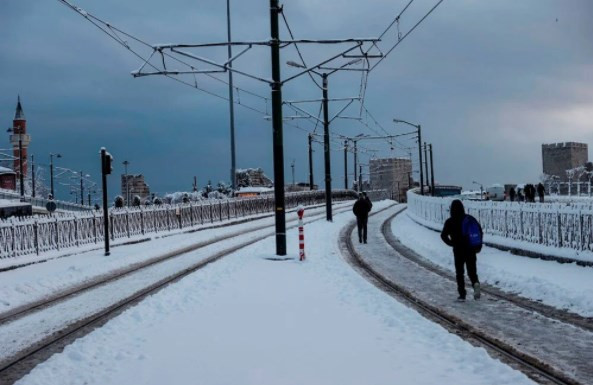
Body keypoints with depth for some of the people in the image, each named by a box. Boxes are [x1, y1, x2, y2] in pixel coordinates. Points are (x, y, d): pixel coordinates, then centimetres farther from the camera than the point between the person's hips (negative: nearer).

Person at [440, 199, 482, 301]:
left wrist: (451, 243, 1)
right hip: (471, 249, 2)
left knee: (459, 272, 8)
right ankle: (475, 283, -18)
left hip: (458, 250, -2)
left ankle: (462, 294, 4)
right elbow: (480, 230, 0)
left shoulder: (450, 222, -6)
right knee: (472, 270, 12)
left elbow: (443, 235, -12)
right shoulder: (469, 218, 2)